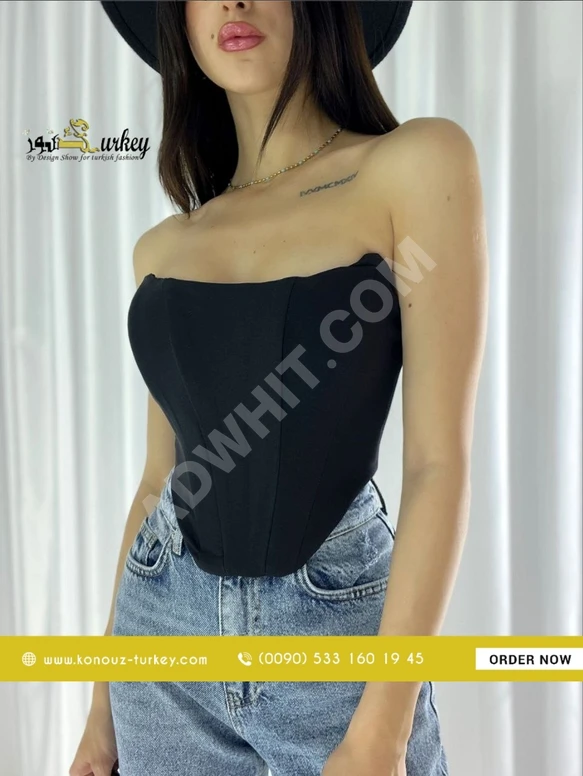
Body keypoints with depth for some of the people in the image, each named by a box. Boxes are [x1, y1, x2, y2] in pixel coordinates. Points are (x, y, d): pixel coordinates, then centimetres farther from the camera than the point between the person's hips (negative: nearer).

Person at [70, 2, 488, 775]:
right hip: (165, 625, 5)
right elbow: (158, 478, 9)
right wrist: (103, 697, 12)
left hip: (342, 625, -4)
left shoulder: (415, 165, -10)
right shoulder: (163, 246, 4)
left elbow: (440, 460, -13)